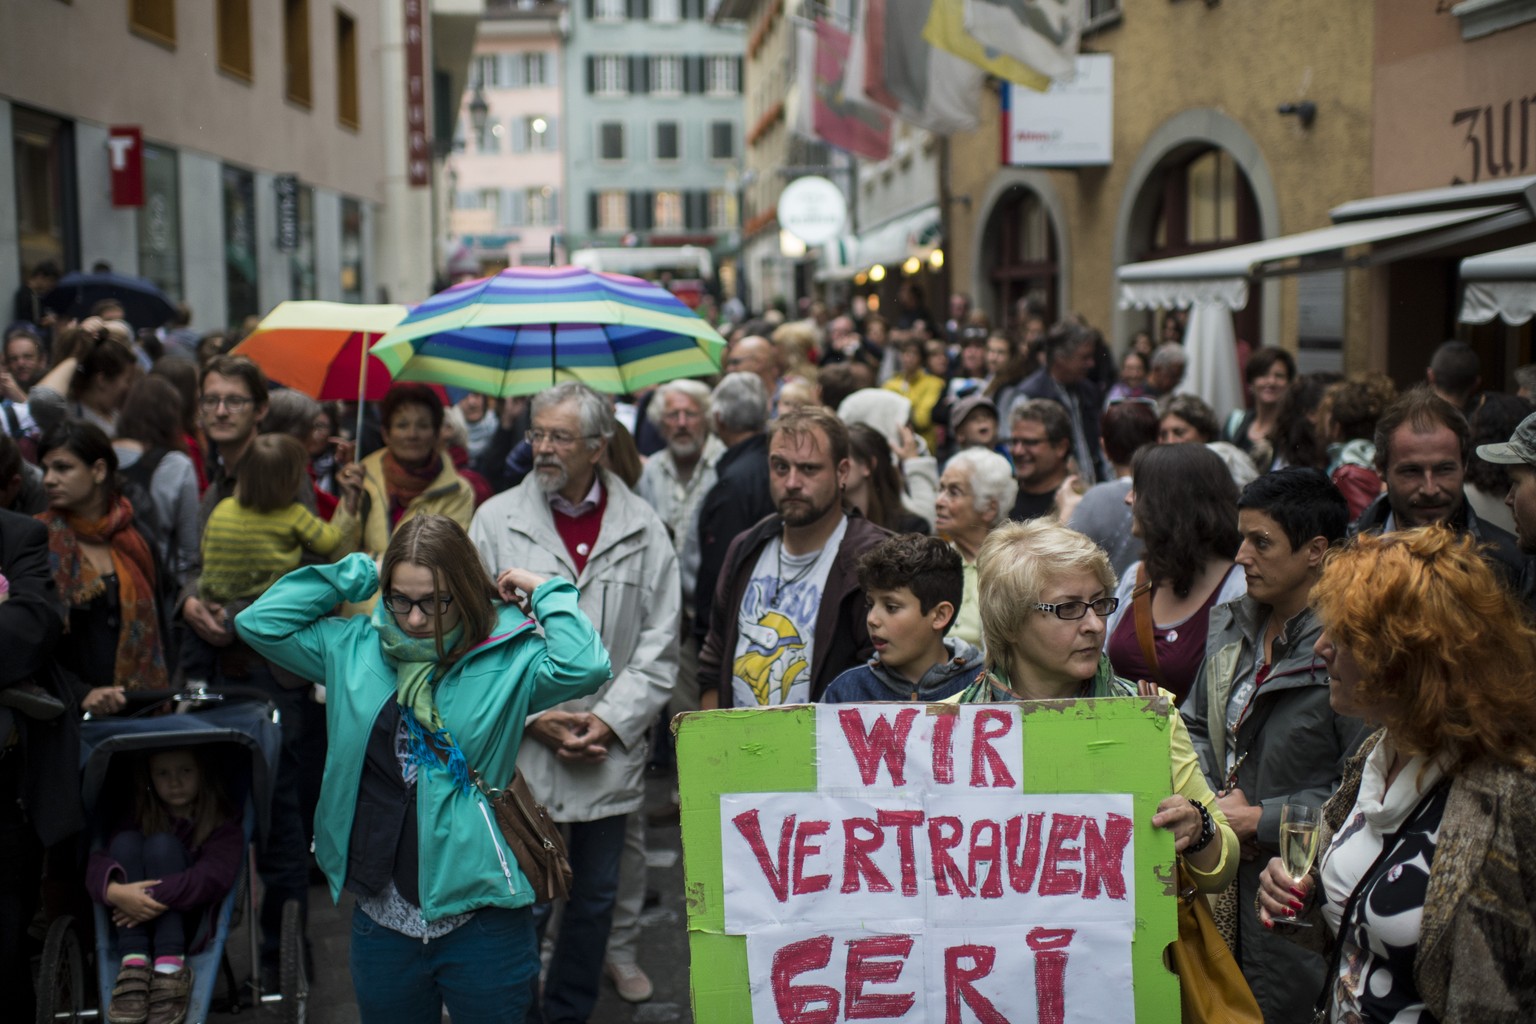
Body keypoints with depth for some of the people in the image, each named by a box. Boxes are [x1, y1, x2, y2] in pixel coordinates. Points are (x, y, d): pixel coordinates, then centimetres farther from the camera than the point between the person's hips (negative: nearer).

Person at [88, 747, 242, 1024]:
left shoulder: (221, 825, 1)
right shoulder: (138, 821, 9)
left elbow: (214, 876, -18)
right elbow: (98, 863, -10)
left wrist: (156, 897, -29)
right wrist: (115, 890, -32)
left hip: (190, 925, -3)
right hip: (135, 926, 3)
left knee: (162, 845, -22)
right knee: (126, 842, -18)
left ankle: (171, 967, -32)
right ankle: (134, 964, -29)